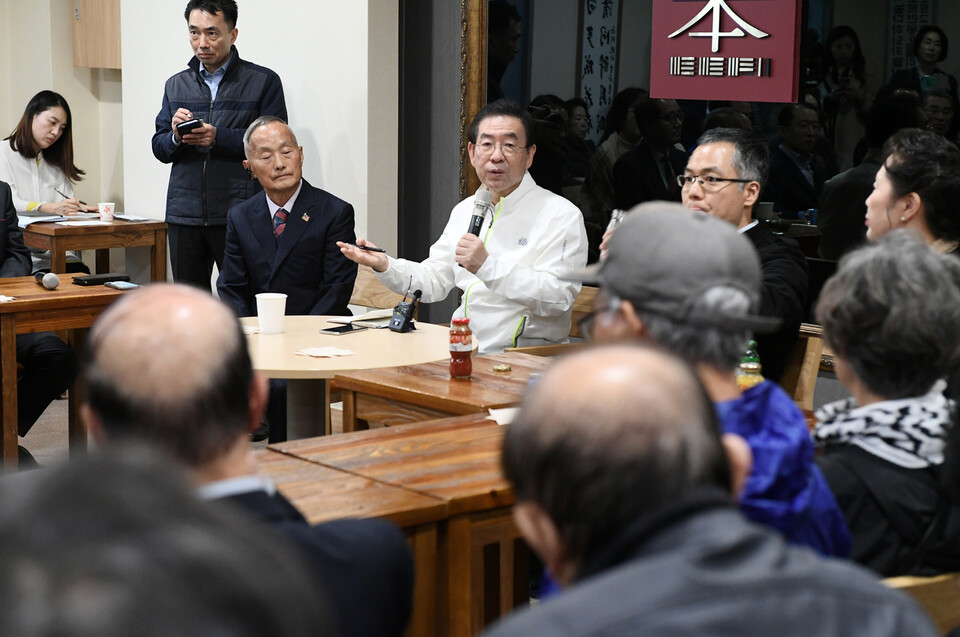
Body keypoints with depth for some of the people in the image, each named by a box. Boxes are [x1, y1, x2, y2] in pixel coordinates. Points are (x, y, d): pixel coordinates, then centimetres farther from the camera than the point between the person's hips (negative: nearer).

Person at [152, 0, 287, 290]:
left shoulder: (264, 81, 1)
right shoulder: (176, 85, 16)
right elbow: (159, 149, 15)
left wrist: (218, 138, -16)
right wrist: (176, 136, -8)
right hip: (184, 213, 4)